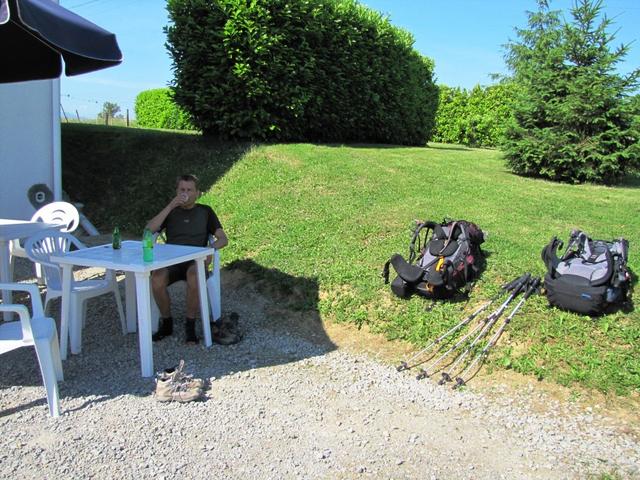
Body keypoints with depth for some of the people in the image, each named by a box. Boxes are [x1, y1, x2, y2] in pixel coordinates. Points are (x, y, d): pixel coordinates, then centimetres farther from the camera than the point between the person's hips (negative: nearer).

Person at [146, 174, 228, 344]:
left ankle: (190, 325, -21)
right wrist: (170, 206, -8)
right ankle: (166, 323, -9)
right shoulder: (170, 211, 17)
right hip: (172, 261, 1)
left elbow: (223, 239, 8)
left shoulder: (205, 211, 15)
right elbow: (149, 230, -1)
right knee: (157, 278, -32)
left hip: (195, 261, -1)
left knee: (194, 276, -38)